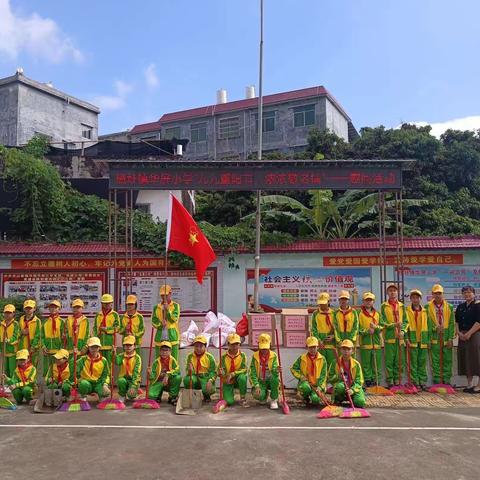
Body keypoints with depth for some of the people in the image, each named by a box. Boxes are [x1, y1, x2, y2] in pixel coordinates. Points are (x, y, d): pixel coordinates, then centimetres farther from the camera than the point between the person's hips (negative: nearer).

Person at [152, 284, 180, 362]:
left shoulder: (175, 306, 4)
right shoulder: (157, 307, 11)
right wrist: (160, 324, -14)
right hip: (160, 338, 3)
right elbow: (154, 321, 5)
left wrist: (167, 309, -17)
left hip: (172, 337, -3)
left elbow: (174, 319, -7)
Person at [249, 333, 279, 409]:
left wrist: (276, 370, -41)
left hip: (270, 381, 0)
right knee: (257, 395, -31)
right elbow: (253, 373, -9)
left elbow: (274, 371, -16)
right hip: (260, 381, 0)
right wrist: (257, 386, -22)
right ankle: (264, 394, 10)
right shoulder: (255, 356, -6)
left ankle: (274, 400, -11)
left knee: (275, 378, -35)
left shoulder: (273, 356, -6)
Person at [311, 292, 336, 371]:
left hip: (331, 343, 1)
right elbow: (313, 329, 0)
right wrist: (318, 341, -12)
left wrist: (333, 336, -7)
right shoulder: (315, 314, 3)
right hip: (320, 344, -1)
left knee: (332, 364, 3)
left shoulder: (333, 313, 7)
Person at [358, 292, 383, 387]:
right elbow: (357, 329, 0)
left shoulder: (377, 314, 14)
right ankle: (368, 381, 5)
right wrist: (367, 331, -14)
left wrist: (375, 327, -13)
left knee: (377, 363, 4)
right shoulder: (359, 314, 3)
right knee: (366, 363, -1)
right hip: (365, 343, -3)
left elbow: (381, 327, 7)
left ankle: (376, 381, 12)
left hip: (377, 343, 3)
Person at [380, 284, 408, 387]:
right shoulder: (384, 306, 3)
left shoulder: (402, 306, 13)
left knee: (399, 360, 6)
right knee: (389, 360, -1)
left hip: (400, 337, 3)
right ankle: (390, 380, 6)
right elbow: (382, 322, -3)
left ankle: (397, 379, 15)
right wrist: (393, 325, -17)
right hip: (389, 336, -3)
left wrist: (403, 330, -7)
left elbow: (405, 321, 11)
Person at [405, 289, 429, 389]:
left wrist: (429, 340, 9)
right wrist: (406, 339, -10)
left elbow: (428, 326, 13)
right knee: (413, 363, -1)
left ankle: (423, 382, 16)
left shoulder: (425, 311, 11)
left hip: (423, 341, 3)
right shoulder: (407, 311, 1)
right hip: (412, 341, -3)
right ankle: (415, 382, 6)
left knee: (422, 363, 8)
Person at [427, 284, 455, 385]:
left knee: (447, 360, 4)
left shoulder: (449, 307, 6)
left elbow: (452, 323, 2)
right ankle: (437, 381, 10)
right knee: (435, 361, 2)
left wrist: (450, 338, -4)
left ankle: (446, 380, 13)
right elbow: (427, 323, 0)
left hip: (446, 338, 1)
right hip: (434, 338, -1)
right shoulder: (428, 307, 2)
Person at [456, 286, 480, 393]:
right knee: (465, 359, 7)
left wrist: (469, 333, -16)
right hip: (463, 336, 7)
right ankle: (469, 384, 16)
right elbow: (456, 321, 16)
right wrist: (459, 332, 0)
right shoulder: (460, 307, 14)